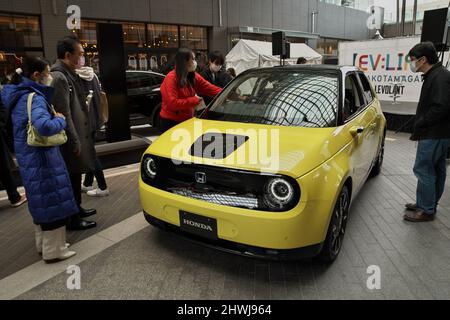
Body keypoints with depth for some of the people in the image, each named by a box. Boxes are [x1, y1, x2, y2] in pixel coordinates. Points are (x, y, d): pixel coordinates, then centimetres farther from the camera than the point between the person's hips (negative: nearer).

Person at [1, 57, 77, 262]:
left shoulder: (18, 95, 10)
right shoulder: (34, 97, -20)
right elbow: (45, 127, -36)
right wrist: (60, 120, -16)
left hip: (27, 156, 10)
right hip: (40, 157, -10)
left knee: (40, 202, 20)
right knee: (53, 203, 0)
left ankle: (43, 244, 33)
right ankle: (53, 251, 10)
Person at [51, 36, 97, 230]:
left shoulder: (69, 74, 12)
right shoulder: (58, 77, -19)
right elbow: (63, 113, -22)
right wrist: (74, 142, -19)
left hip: (78, 134, 10)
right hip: (71, 139, -9)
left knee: (76, 176, 20)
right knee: (71, 178, 2)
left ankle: (77, 209, 35)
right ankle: (73, 220, 14)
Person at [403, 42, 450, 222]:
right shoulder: (434, 75, 15)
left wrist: (419, 125, -16)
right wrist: (419, 125, 10)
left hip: (434, 135, -10)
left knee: (423, 170, -5)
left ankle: (426, 211, 3)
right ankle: (429, 204, 29)